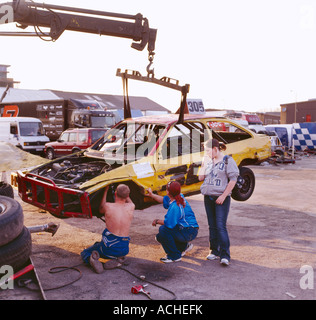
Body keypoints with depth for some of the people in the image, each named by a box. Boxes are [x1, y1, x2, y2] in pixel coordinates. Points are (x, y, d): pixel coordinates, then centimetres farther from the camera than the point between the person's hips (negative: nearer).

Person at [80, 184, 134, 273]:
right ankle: (118, 258, 11)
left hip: (109, 248, -4)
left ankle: (92, 259, -14)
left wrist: (106, 191, 18)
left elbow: (101, 210, 15)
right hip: (124, 250, 4)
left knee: (85, 253, 18)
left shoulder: (108, 206, -12)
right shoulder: (131, 207, -5)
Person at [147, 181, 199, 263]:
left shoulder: (175, 207, -29)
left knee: (163, 230, -25)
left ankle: (174, 256, -10)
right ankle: (184, 246, 29)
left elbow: (169, 223, -26)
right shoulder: (179, 197, 0)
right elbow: (164, 200, 17)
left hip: (189, 232, -10)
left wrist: (157, 221, -9)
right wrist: (151, 194, 17)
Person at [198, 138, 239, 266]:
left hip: (221, 198, -6)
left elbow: (233, 180, -10)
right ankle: (214, 251, 22)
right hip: (208, 197, 6)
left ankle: (225, 255, -8)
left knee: (221, 226, -11)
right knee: (212, 226, 11)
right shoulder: (208, 161, 12)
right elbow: (200, 177, 12)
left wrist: (223, 196, -15)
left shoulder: (228, 161, -6)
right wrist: (203, 163, 5)